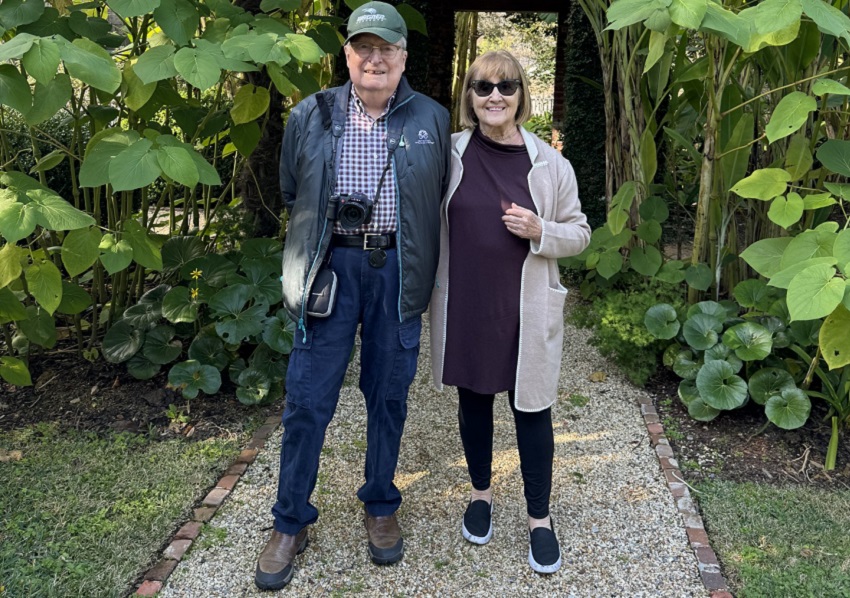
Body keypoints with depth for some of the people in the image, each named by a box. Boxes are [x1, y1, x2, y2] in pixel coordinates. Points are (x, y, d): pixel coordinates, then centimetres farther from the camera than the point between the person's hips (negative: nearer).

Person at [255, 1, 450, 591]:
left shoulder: (432, 120, 5)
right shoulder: (311, 116, 4)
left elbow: (441, 204, 10)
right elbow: (292, 194, 15)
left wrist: (422, 270, 5)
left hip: (396, 272, 1)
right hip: (331, 268, 0)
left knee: (389, 395, 11)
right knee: (307, 399, 2)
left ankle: (381, 508, 30)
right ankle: (290, 523, 18)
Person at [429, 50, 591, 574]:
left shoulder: (550, 164, -4)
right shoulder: (449, 154, -2)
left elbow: (579, 233, 3)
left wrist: (540, 231, -16)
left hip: (526, 309, -1)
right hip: (463, 304, 2)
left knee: (532, 408, 7)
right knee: (474, 398, 17)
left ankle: (540, 517, 25)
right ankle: (481, 493, 39)